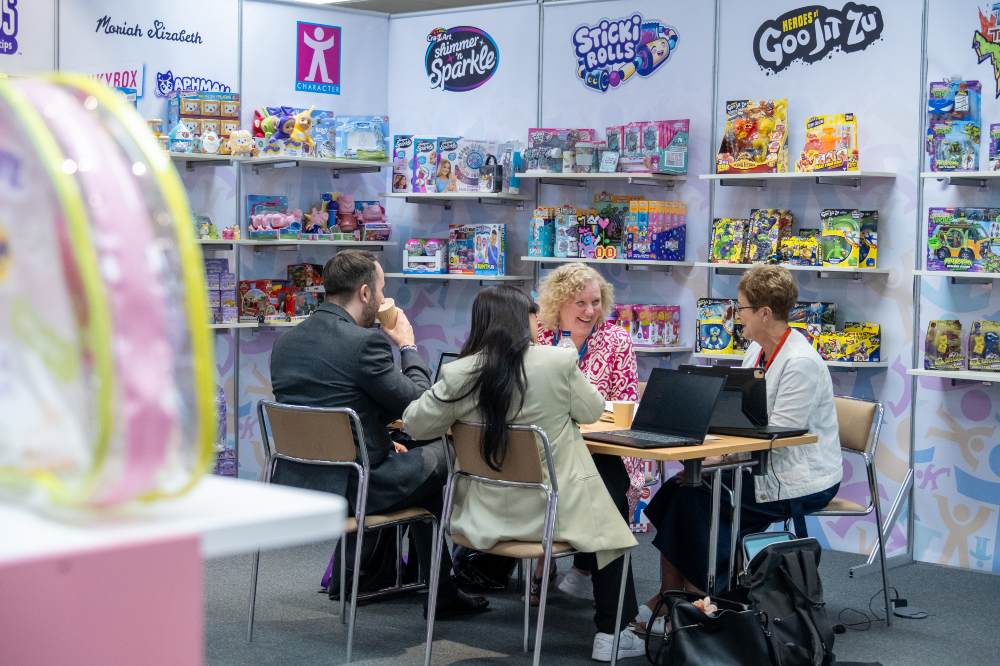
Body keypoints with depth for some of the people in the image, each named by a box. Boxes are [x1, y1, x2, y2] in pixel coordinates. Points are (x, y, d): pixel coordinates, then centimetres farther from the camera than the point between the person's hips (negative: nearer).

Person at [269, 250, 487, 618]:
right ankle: (442, 591, 26)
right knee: (437, 457, 17)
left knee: (410, 460, 30)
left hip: (295, 480, 8)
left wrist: (381, 440, 20)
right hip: (349, 488, -8)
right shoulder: (365, 342, -18)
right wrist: (408, 344, 4)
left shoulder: (284, 342, 6)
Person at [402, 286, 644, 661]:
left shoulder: (458, 374, -12)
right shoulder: (559, 362, -15)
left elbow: (415, 425, 0)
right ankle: (610, 634, 23)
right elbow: (592, 412, 2)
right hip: (555, 509, -4)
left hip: (485, 515, 4)